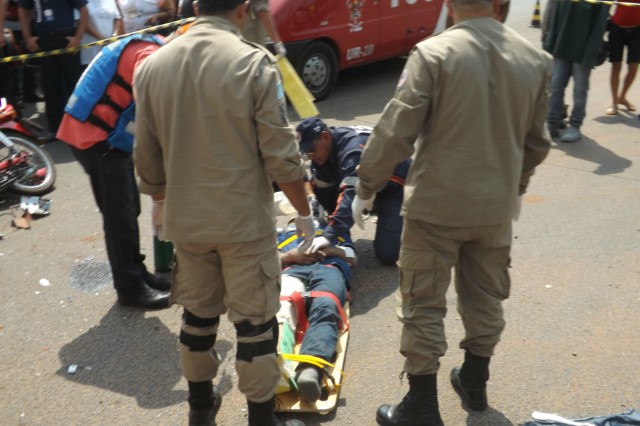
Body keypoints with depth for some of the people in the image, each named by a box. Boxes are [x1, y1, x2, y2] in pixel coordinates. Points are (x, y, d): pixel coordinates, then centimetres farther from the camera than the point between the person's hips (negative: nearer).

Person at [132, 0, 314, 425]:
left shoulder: (152, 66, 0)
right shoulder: (254, 62, -15)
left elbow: (147, 156, 7)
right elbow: (281, 156, -14)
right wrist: (305, 212, -1)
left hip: (185, 220, 5)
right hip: (245, 220, -5)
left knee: (197, 314, 20)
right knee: (255, 321, 8)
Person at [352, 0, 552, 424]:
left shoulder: (433, 54, -16)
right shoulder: (536, 59, 0)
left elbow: (395, 131, -16)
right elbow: (537, 142, 8)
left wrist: (365, 188, -3)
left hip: (437, 203, -5)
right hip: (497, 205, 5)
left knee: (424, 305, 8)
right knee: (486, 297, 21)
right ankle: (474, 383, 39)